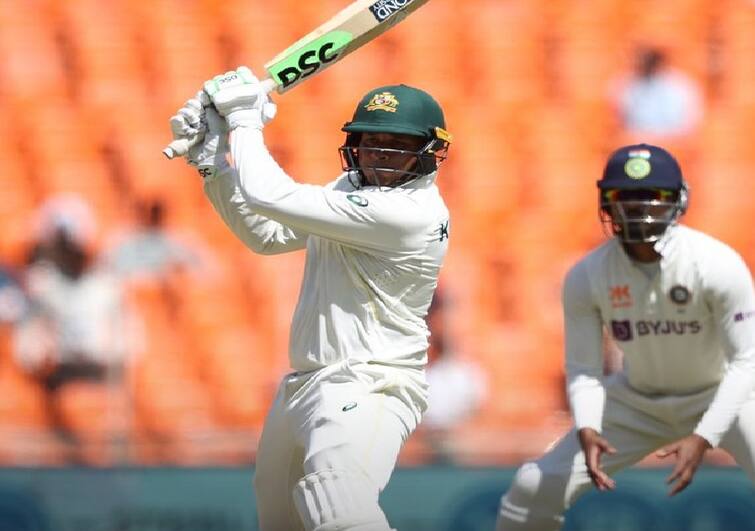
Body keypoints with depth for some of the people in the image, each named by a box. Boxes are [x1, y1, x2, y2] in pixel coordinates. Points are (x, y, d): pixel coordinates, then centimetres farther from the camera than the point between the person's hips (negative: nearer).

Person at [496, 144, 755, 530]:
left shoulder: (717, 264, -26)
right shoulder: (586, 277, -16)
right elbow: (583, 368, -11)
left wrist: (702, 438, -35)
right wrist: (587, 431, -32)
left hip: (722, 395, -3)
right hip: (638, 398, 3)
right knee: (537, 485, -5)